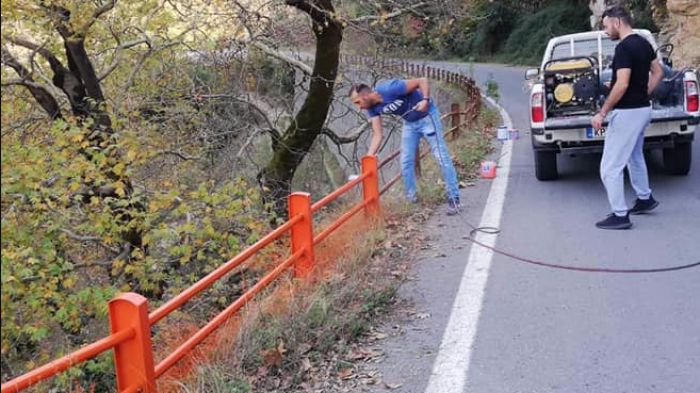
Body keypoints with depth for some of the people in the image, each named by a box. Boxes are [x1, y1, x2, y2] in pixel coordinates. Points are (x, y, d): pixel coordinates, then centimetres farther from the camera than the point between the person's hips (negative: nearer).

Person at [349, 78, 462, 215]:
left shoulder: (389, 89, -32)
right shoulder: (372, 108, -10)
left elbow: (422, 81, -25)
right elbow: (377, 135, -8)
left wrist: (425, 100, -39)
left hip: (426, 116, -7)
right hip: (409, 123, 7)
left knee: (441, 158, -8)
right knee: (406, 162, 5)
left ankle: (454, 199, -5)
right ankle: (411, 199, 18)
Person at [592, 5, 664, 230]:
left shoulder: (624, 47, -21)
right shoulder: (643, 43, 9)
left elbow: (622, 85, -27)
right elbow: (658, 73, 18)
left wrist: (602, 113, -22)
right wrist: (644, 95, 16)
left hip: (627, 112, -10)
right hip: (643, 109, 10)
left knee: (610, 167, -4)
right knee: (635, 156, 28)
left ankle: (620, 215, -1)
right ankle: (645, 199, 40)